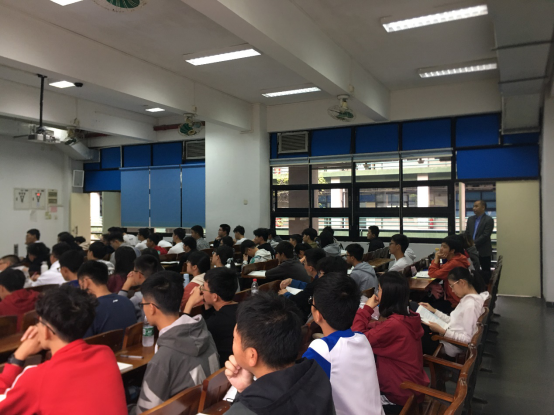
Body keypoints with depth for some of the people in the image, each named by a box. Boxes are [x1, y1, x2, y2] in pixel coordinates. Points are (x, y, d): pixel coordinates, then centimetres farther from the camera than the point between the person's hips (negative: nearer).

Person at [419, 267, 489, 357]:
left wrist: (442, 331, -29)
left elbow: (468, 339, -26)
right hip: (450, 337, 9)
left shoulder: (470, 305, -27)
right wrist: (433, 311, 5)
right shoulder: (468, 298, 2)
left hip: (449, 346, -8)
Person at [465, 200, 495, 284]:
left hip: (484, 252, -5)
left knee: (485, 272, 5)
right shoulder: (470, 219, 11)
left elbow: (485, 235, -15)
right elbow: (467, 233, 10)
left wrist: (473, 244, -18)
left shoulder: (489, 220, -8)